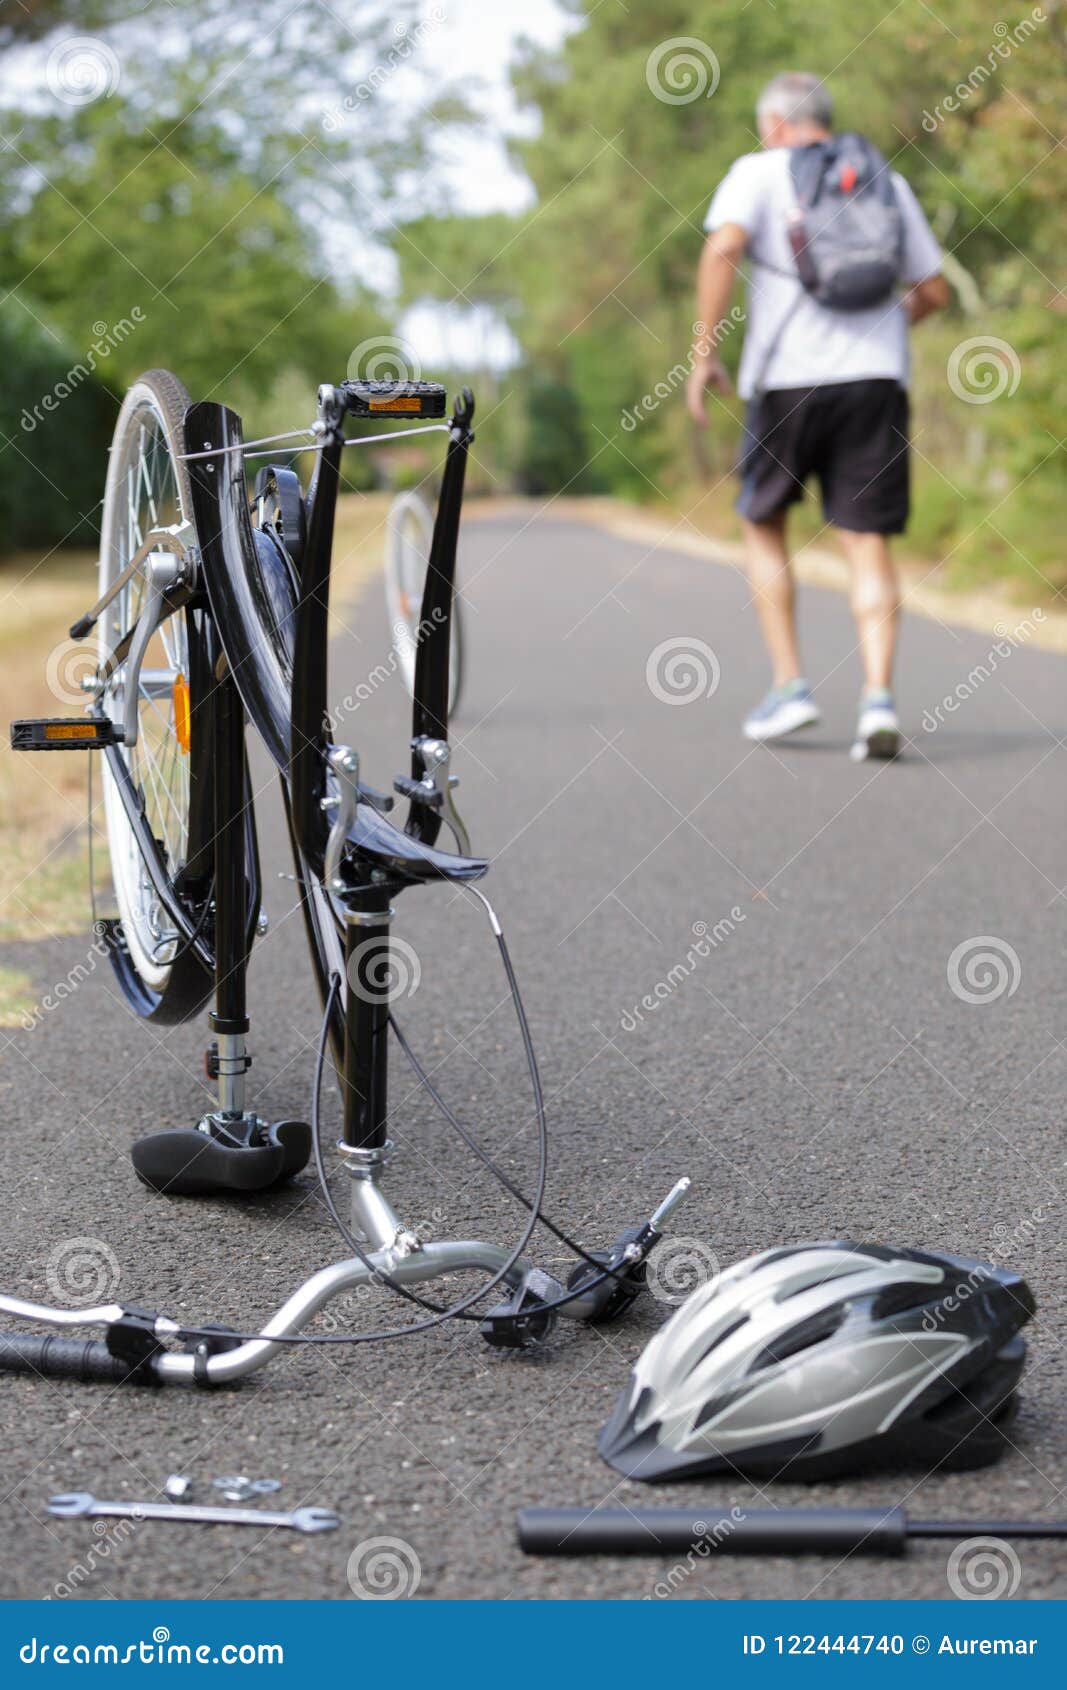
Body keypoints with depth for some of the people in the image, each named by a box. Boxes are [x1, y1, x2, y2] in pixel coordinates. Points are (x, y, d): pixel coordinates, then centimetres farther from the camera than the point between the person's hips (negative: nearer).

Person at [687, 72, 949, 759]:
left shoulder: (759, 172, 6)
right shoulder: (886, 182, 17)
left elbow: (723, 247, -13)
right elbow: (934, 291, 18)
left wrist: (705, 352, -9)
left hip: (787, 375, -2)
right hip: (877, 375, 2)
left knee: (764, 524, 16)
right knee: (868, 542, 0)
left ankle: (790, 684, 10)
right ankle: (879, 697, -15)